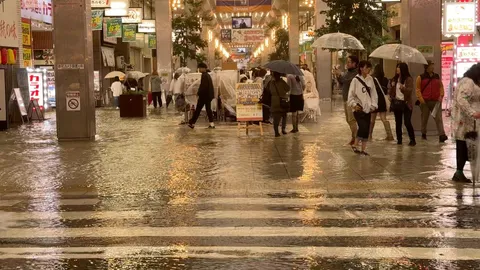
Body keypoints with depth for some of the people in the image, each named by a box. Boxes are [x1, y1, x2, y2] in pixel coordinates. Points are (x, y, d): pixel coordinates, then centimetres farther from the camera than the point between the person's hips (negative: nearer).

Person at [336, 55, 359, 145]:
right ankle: (354, 136, 24)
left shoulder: (356, 73, -13)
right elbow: (342, 84, 18)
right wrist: (338, 76, 4)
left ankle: (355, 138, -5)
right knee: (348, 120, 15)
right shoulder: (347, 72, 15)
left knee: (352, 120, -9)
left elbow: (348, 82, -25)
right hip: (346, 99, 10)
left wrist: (340, 75, -19)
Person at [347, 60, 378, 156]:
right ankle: (355, 145, 3)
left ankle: (363, 149, 14)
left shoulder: (370, 79, 6)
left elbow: (373, 93, 10)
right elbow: (351, 95, -6)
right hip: (358, 109, -5)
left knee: (366, 130, 5)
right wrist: (354, 104, -17)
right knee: (363, 127, -16)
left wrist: (374, 104, 2)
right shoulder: (356, 80, -7)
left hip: (368, 108, 5)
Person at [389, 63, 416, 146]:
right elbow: (391, 91, 17)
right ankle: (399, 140, 15)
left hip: (406, 103, -5)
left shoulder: (409, 79, -5)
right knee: (398, 123, 8)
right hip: (396, 102, 5)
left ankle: (412, 140, 1)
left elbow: (410, 90, -14)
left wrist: (403, 88, -31)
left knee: (407, 123, -10)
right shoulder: (395, 79, 11)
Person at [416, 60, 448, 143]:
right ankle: (423, 134, 26)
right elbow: (418, 89, -1)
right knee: (424, 118, 10)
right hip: (425, 102, -1)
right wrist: (421, 99, -11)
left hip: (436, 101, 2)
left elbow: (441, 87, 14)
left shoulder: (437, 77, 9)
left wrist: (441, 96, 0)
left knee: (438, 118, -8)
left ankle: (442, 135, -16)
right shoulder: (421, 77, 0)